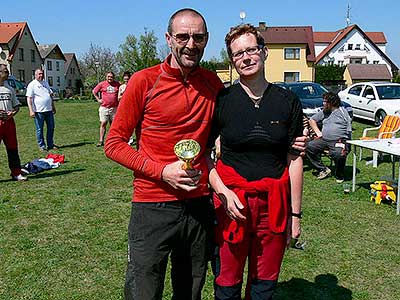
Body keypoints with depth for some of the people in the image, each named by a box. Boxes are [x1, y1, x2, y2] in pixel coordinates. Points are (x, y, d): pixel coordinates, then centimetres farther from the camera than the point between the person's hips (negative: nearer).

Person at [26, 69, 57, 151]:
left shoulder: (45, 83, 16)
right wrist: (31, 110, -17)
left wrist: (53, 107, 20)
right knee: (39, 129, 1)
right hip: (39, 111, -6)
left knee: (51, 128, 10)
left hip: (49, 110, 6)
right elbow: (29, 98, -9)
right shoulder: (32, 84, -4)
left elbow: (51, 95, 23)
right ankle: (42, 146, 9)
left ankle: (50, 144, 20)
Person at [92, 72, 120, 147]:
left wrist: (119, 99, 11)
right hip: (104, 107, -2)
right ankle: (101, 141, -3)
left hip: (114, 108, 2)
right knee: (103, 124, -5)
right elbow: (94, 91, 13)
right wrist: (98, 99, 5)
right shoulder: (102, 84, 2)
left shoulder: (117, 84, 8)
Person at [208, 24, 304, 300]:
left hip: (275, 203, 2)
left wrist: (295, 214, 4)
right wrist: (223, 192, -12)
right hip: (232, 201, -1)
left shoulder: (288, 101, 2)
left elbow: (295, 160, 4)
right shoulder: (221, 100, -2)